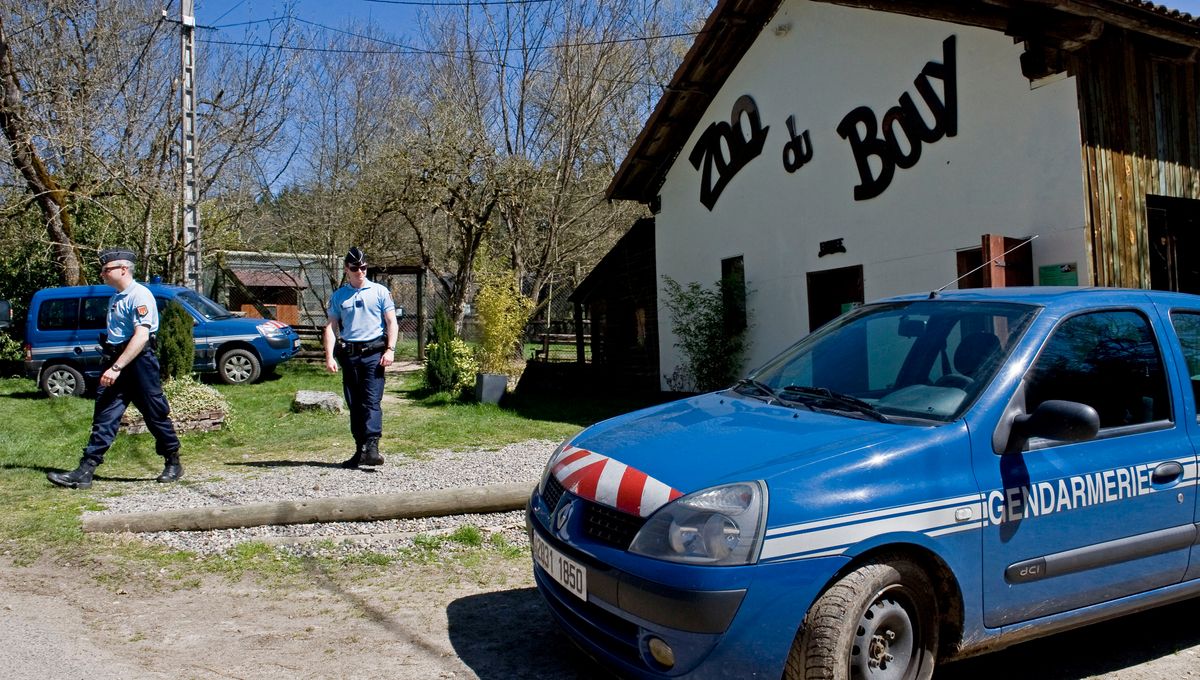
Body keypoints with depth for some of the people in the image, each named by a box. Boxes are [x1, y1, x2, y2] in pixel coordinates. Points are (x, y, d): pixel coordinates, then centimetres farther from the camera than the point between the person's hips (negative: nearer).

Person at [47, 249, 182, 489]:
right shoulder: (115, 298, 16)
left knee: (156, 415, 3)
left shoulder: (139, 295, -13)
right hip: (116, 362, 8)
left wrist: (117, 368, -26)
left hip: (139, 362, -8)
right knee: (104, 416, 2)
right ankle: (85, 471, -1)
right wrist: (111, 365, 16)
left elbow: (141, 337, -22)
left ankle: (173, 464, 18)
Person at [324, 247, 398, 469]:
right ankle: (360, 449, 12)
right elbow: (331, 327, 9)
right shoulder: (338, 296, 13)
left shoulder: (380, 291, 7)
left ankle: (371, 447, -19)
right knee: (354, 404, 6)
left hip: (373, 353, -3)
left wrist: (390, 350, -7)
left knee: (371, 402, -13)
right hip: (348, 354, 3)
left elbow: (391, 322, 5)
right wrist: (329, 356, -2)